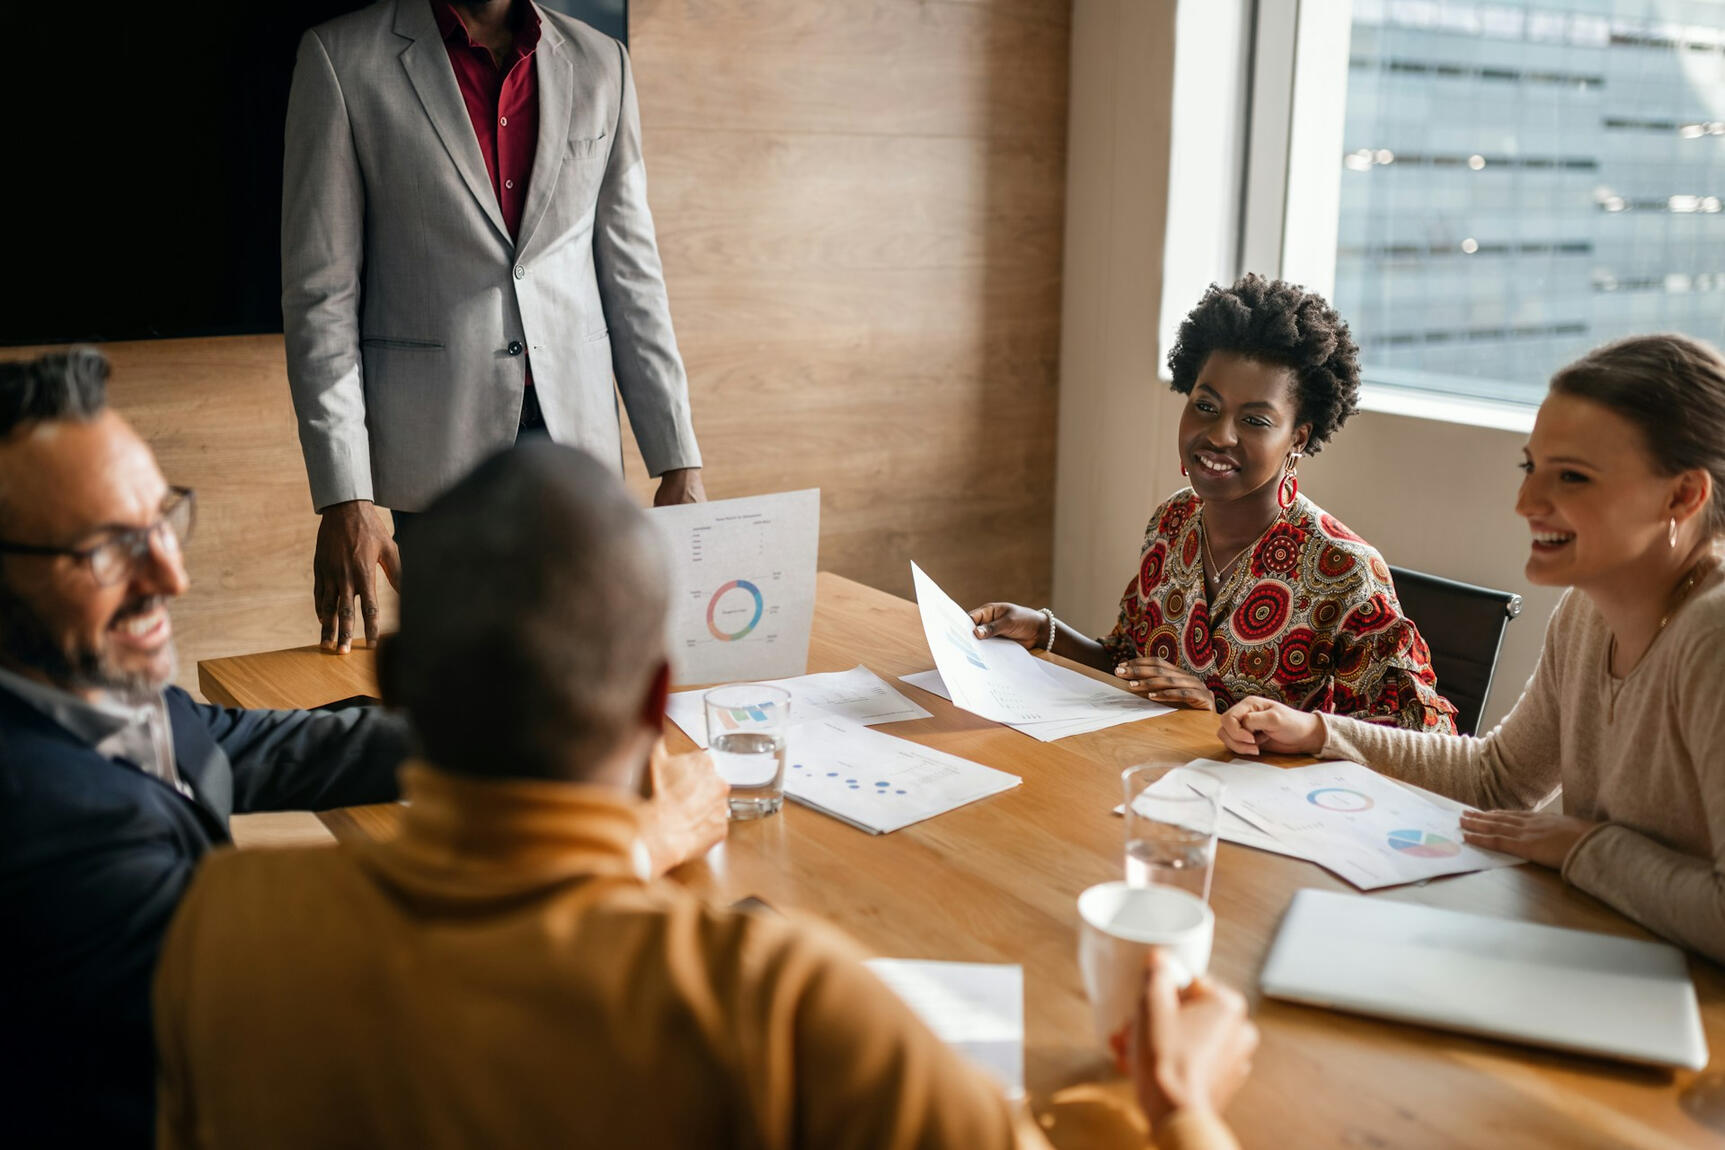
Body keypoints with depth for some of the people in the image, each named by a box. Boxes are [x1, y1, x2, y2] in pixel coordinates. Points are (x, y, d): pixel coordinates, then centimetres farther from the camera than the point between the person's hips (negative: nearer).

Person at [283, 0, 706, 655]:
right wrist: (342, 497, -11)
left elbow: (630, 272, 10)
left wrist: (679, 461, 4)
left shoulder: (601, 64, 9)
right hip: (440, 448, -2)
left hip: (577, 431, 3)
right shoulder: (343, 59, -1)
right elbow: (321, 291, -3)